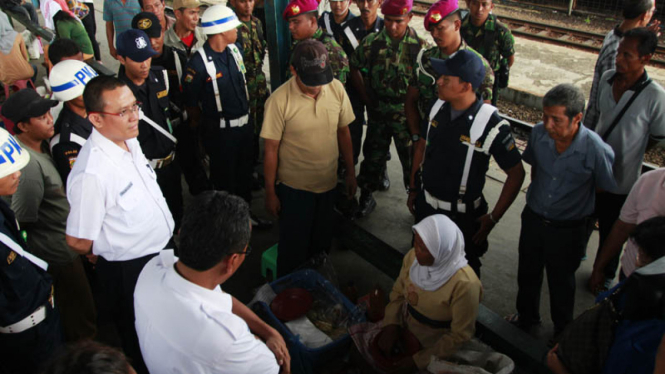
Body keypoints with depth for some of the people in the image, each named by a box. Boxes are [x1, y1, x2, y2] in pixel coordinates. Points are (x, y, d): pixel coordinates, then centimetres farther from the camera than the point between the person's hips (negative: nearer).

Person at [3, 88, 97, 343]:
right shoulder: (29, 164, -30)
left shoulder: (40, 146, 0)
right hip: (59, 255, -9)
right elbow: (21, 221, -25)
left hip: (65, 244, 9)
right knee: (80, 323, 10)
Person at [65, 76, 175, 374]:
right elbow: (78, 243, -22)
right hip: (130, 272, -7)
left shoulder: (129, 140, -7)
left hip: (163, 248, 8)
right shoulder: (91, 174, -33)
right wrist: (111, 248, -3)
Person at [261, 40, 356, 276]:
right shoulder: (280, 100, -20)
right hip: (294, 188, -4)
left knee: (322, 243, 22)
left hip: (328, 183, 4)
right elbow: (271, 149, -13)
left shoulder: (336, 88, -9)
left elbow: (343, 132, 3)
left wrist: (351, 172, 9)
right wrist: (270, 193, -7)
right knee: (294, 248, 11)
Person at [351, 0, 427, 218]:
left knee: (412, 158, 7)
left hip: (407, 113, -1)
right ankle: (366, 198, 30)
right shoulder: (371, 42, -5)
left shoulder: (420, 45, -9)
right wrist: (367, 99, 2)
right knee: (373, 155, 13)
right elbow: (355, 69, 7)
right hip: (378, 112, 2)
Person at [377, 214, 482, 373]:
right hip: (404, 329, 5)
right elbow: (398, 292, 2)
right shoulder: (412, 257, -15)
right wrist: (391, 325, -13)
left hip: (434, 346, -5)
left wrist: (420, 360, -18)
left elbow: (460, 335, -21)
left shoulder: (464, 284, -31)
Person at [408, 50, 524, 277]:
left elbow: (516, 174, -15)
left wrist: (493, 218, -13)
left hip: (461, 216, -5)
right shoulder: (438, 108, -7)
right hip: (425, 205, 5)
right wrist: (413, 189, 11)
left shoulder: (491, 126, -24)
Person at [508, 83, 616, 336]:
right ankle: (526, 316, 52)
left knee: (561, 282, 19)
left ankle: (562, 331, 46)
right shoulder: (539, 133, -16)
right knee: (527, 274, 23)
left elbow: (606, 189, -9)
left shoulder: (596, 150, -27)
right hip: (533, 218, 4)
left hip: (568, 229, -3)